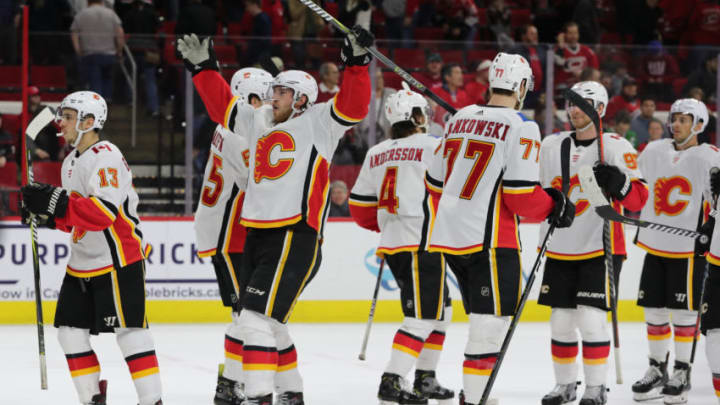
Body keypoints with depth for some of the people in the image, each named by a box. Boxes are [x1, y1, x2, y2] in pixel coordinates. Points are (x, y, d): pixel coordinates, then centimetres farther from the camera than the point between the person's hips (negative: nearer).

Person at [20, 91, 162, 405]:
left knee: (129, 329, -11)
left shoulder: (106, 156, -16)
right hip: (83, 262, 10)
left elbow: (105, 212, -29)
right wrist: (47, 213, 3)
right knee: (70, 329, 7)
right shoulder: (71, 162, 15)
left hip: (118, 260, -10)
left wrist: (57, 202, -31)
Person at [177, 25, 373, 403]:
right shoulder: (259, 121, 19)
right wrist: (203, 67, 23)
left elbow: (352, 106, -14)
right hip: (258, 234, 8)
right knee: (268, 325, 16)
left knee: (256, 319, -17)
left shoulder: (319, 123, 0)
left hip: (295, 236, -8)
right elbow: (221, 105, 28)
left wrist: (356, 62, -25)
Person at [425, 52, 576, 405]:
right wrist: (555, 207, 2)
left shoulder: (461, 118, 13)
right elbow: (520, 193, -16)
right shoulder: (521, 128, -9)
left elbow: (435, 181, 18)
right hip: (489, 239, -8)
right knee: (491, 322, -5)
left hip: (448, 235, 8)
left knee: (484, 318, 19)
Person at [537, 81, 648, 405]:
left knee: (590, 319, -10)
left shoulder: (617, 147, -7)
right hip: (559, 249, 5)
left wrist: (618, 182, -32)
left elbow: (639, 200, -13)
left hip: (600, 248, -4)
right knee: (561, 321, 6)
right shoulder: (551, 146, 8)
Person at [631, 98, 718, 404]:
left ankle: (682, 373, 9)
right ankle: (657, 370, 19)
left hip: (689, 248, -5)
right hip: (654, 244, 5)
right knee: (654, 310, 8)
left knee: (683, 311, -1)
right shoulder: (653, 152, 8)